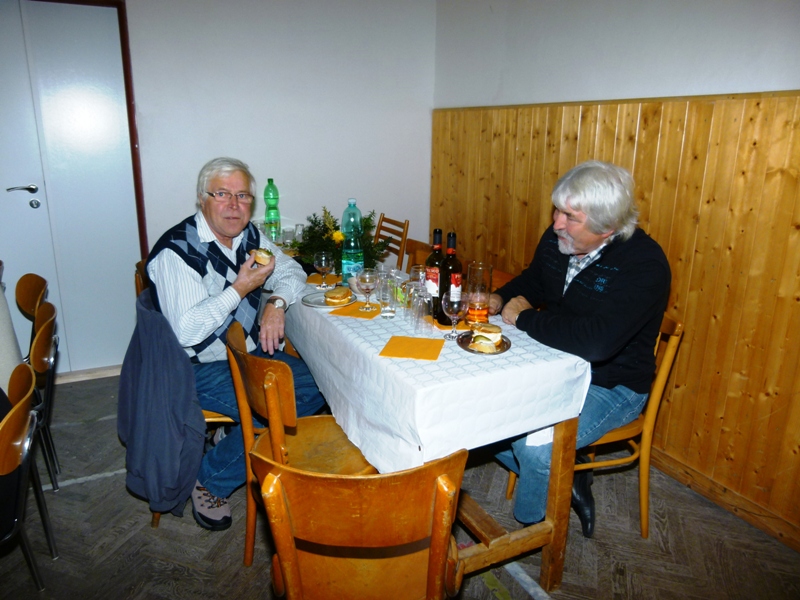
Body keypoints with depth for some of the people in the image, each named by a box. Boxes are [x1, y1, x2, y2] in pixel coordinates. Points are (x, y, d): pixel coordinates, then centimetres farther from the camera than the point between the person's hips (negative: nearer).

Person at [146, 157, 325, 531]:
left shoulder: (248, 236, 4)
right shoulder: (176, 251, -19)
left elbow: (291, 271, 11)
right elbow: (187, 331, -26)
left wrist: (277, 302, -10)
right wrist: (240, 289, -29)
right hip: (203, 369, -8)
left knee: (317, 388, -6)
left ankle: (236, 441, 12)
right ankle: (210, 482, 0)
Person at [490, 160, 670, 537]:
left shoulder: (645, 265, -24)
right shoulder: (558, 238, -3)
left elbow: (595, 342, -37)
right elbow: (532, 281, 19)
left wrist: (524, 318, -24)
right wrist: (500, 300, -3)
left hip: (610, 387, -7)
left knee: (536, 446, -27)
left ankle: (533, 527, 6)